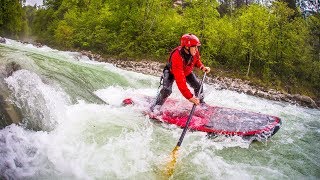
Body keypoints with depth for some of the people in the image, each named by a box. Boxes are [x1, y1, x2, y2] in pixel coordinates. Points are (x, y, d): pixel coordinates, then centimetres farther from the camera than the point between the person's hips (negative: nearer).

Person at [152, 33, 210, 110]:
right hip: (171, 72, -6)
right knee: (167, 90, -26)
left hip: (187, 72, 6)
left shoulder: (194, 52, -27)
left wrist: (202, 67, -19)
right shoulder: (177, 57, -45)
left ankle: (201, 103, 22)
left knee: (198, 86, -2)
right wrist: (190, 97, -53)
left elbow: (197, 60, 3)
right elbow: (180, 80, -50)